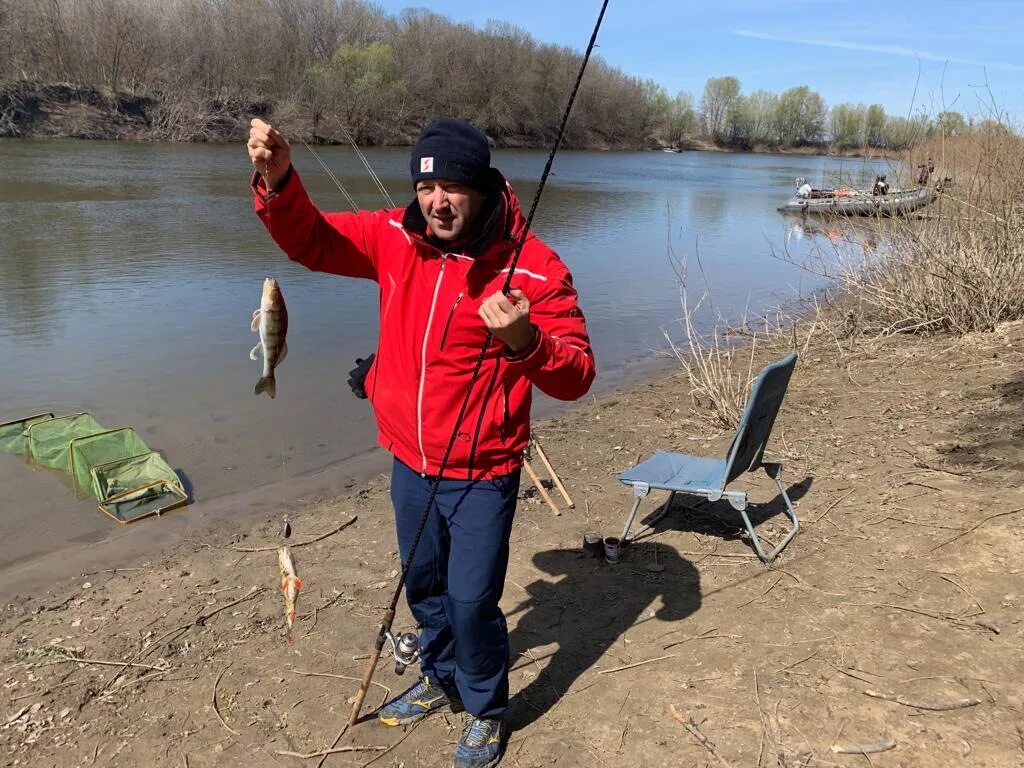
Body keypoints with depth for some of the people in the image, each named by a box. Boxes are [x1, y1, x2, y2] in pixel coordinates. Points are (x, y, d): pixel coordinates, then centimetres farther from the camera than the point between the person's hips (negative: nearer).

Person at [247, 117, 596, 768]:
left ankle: (487, 709, 33)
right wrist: (277, 180, -19)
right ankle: (443, 679, 51)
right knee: (424, 585, 23)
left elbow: (575, 376, -20)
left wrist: (524, 340, -41)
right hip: (410, 462, 5)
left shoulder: (533, 267, -19)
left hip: (482, 474, -5)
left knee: (471, 602, 2)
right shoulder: (396, 238, -4)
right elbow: (310, 240, 0)